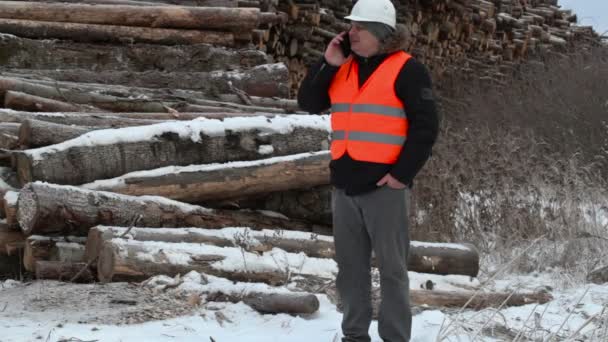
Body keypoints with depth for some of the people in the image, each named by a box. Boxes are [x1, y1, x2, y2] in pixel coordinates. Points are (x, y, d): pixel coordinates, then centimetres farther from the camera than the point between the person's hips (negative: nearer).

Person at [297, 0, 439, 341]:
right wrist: (328, 65, -3)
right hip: (345, 185, 6)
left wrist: (402, 173, -15)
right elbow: (309, 103, 10)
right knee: (350, 267, 11)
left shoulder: (406, 69, -6)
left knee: (391, 267, -1)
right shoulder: (344, 68, 14)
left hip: (385, 185, -6)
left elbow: (426, 126, -10)